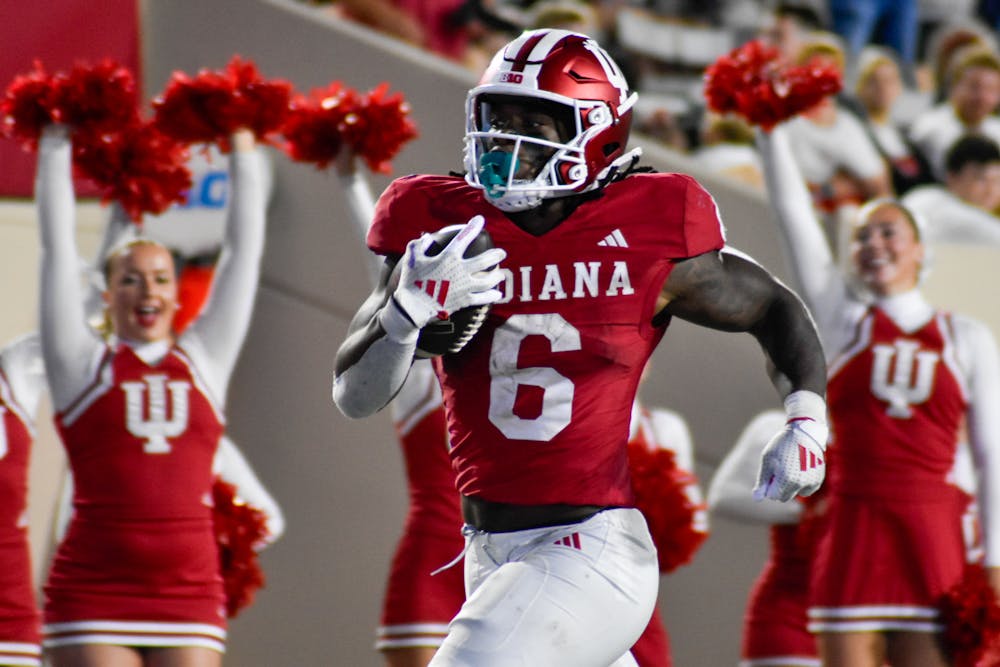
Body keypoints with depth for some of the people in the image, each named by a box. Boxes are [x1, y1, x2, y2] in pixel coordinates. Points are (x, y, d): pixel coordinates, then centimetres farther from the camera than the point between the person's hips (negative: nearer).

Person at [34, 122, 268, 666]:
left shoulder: (203, 361, 13)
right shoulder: (83, 364, 7)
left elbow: (243, 250, 17)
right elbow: (57, 244, 10)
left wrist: (242, 143, 21)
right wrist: (55, 142, 14)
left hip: (189, 596, 2)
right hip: (92, 596, -2)